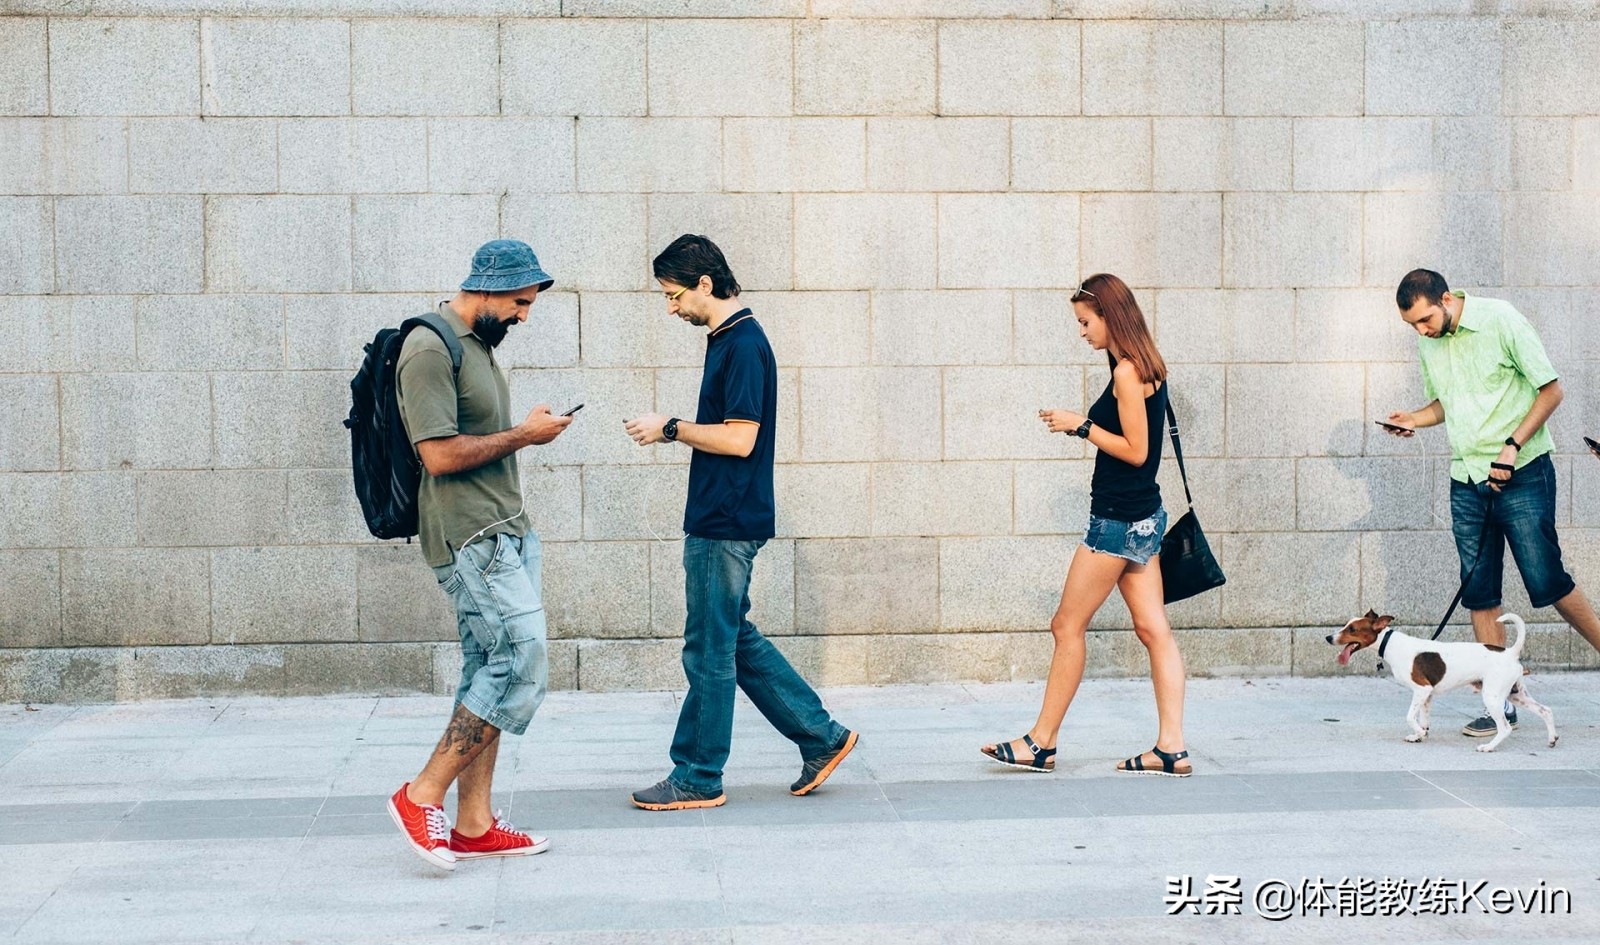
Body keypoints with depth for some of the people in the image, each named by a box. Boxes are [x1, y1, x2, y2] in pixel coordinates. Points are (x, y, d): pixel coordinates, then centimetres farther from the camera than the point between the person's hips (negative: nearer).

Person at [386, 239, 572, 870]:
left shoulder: (477, 345, 18)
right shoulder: (430, 350, -15)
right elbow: (440, 455, -20)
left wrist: (528, 431, 9)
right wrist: (523, 434, -11)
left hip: (503, 531, 10)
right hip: (470, 538, -10)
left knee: (492, 673, 8)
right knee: (522, 664, -13)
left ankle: (474, 825, 12)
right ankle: (422, 796, -5)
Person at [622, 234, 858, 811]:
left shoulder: (742, 344, -16)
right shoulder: (729, 339, 14)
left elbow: (740, 438, -22)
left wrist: (670, 428, -13)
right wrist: (674, 431, 6)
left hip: (726, 524, -10)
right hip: (721, 519, 10)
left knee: (709, 650, -1)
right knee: (733, 640, 16)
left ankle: (698, 779, 9)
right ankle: (821, 736, 21)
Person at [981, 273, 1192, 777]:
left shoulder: (1127, 371, -17)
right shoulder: (1145, 366, 12)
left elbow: (1135, 450, -19)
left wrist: (1082, 426, -12)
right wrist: (1082, 425, 7)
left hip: (1119, 521, -10)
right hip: (1143, 515, 10)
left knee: (1068, 626, 0)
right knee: (1154, 629, 5)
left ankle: (1041, 743, 8)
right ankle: (1172, 748, 3)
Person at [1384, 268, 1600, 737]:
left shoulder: (1501, 321, -11)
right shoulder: (1428, 343, 8)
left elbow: (1551, 390, -9)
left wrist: (1512, 446, -17)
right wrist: (1415, 419, 2)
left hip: (1522, 475, -6)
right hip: (1467, 481, 6)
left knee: (1547, 583, -7)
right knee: (1479, 594, 3)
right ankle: (1503, 702, 8)